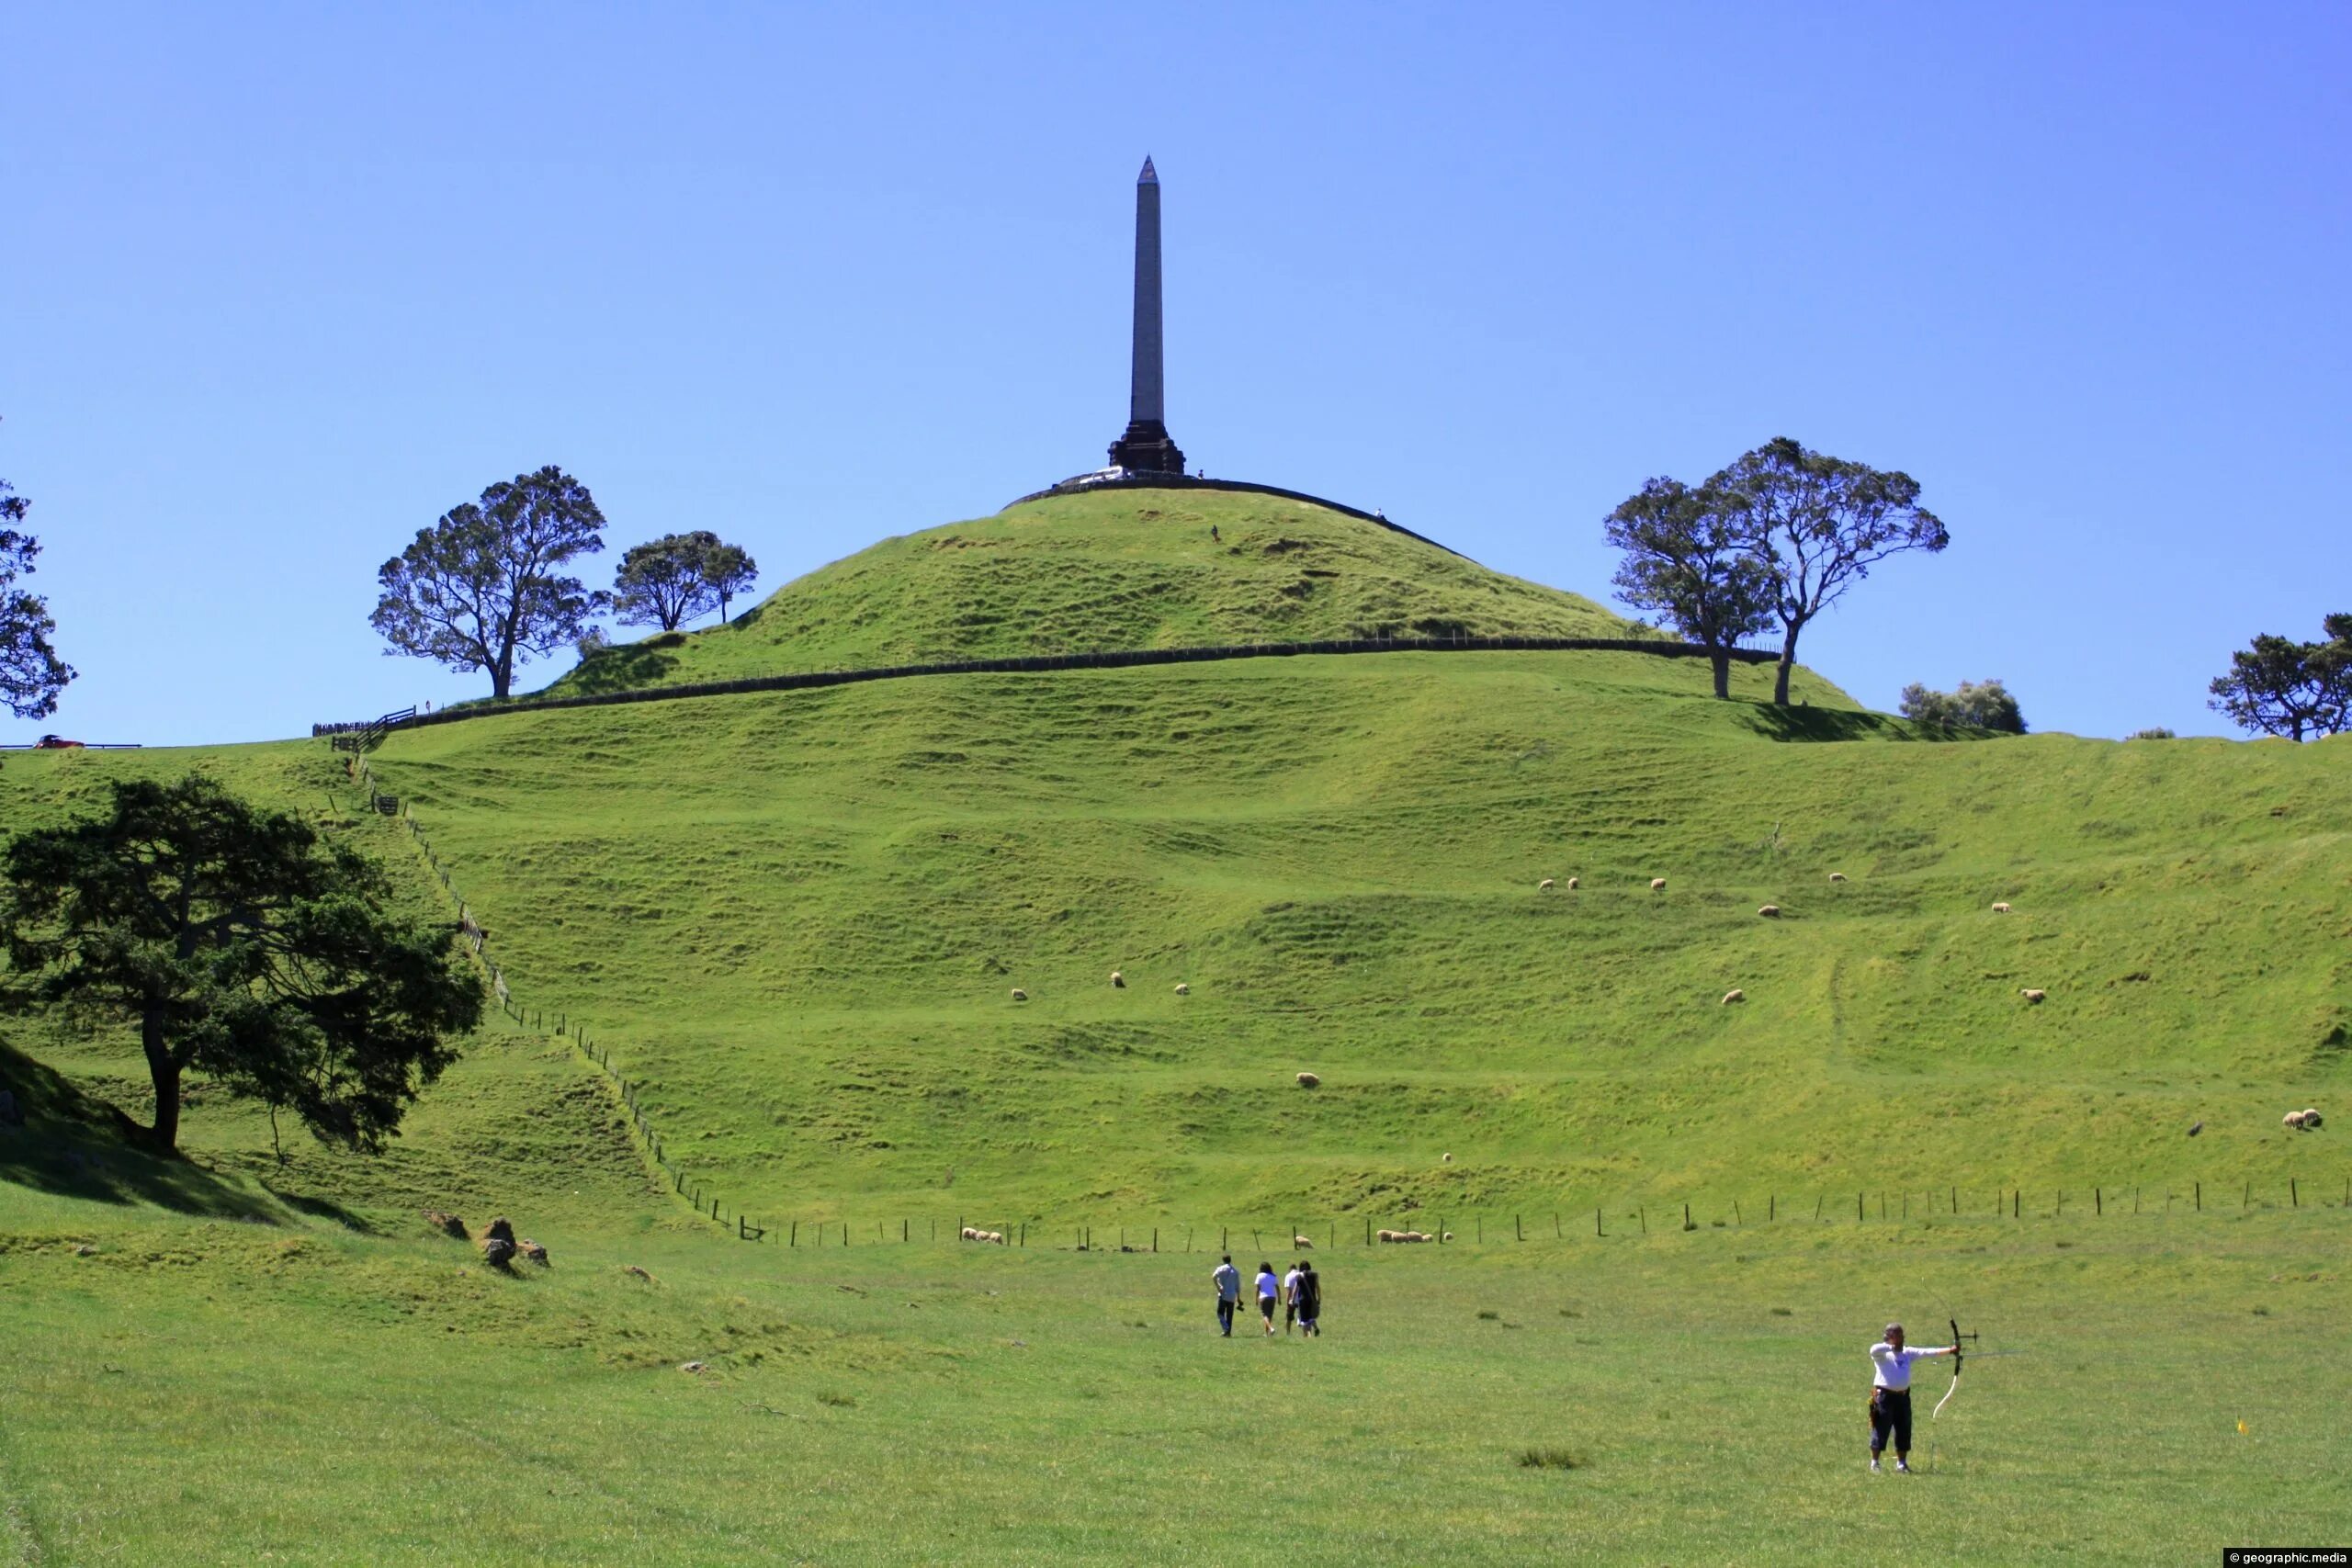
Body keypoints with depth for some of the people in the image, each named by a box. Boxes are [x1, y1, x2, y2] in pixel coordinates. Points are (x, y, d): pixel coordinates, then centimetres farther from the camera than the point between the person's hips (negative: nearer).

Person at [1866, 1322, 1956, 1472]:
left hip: (1903, 1396, 6)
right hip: (1885, 1396, -6)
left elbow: (1927, 1353, 5)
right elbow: (1874, 1349, -28)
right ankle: (1874, 1463, 6)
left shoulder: (1907, 1353, 11)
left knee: (1904, 1432, 9)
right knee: (1881, 1431, -3)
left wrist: (1949, 1350, -1)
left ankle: (1901, 1463, 20)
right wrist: (1891, 1346, -30)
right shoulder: (1882, 1354, -5)